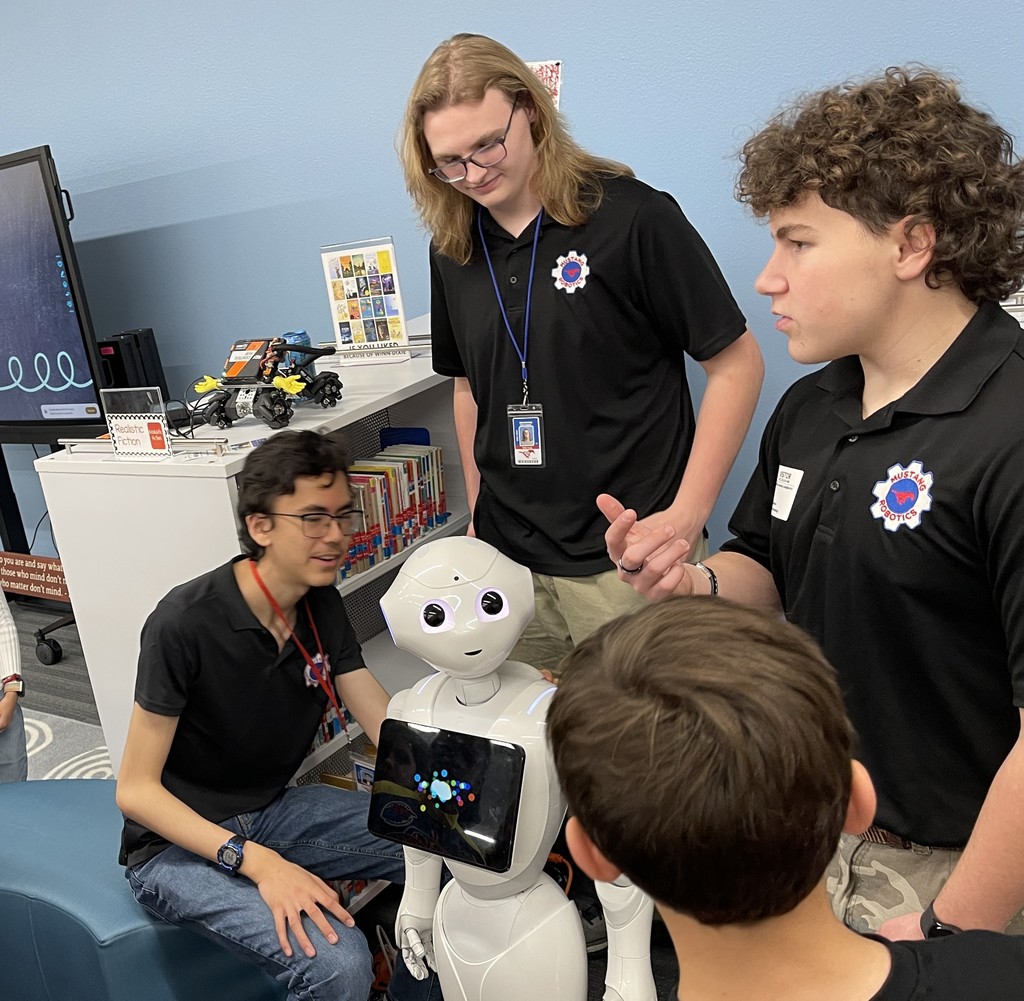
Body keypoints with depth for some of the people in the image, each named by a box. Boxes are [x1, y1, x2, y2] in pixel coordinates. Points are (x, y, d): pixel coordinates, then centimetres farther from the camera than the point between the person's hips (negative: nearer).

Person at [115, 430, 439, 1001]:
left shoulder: (322, 606, -4)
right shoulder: (186, 624, -25)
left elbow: (393, 728, -6)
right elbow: (136, 791, -20)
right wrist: (257, 862, -31)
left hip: (273, 810, 7)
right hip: (178, 842, -6)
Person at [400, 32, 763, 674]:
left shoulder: (632, 217, -11)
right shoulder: (454, 249, 7)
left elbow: (737, 363, -9)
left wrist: (687, 514, -15)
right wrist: (479, 514, 14)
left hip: (624, 555, -4)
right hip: (507, 553, 5)